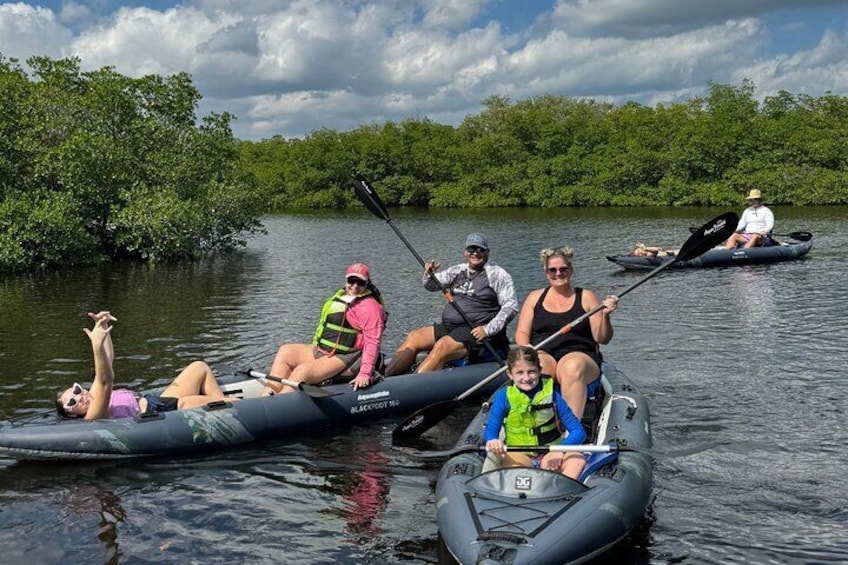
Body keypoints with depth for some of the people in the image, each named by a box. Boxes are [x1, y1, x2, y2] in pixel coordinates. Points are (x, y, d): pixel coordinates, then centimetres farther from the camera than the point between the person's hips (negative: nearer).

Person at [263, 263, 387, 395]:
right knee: (285, 352, -5)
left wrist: (365, 374, -27)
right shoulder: (339, 296, 17)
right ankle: (267, 397, -18)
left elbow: (372, 343, -18)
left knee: (303, 371, -27)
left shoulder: (370, 306, -10)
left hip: (345, 359, -9)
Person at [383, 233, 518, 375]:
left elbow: (511, 306, -9)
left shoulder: (497, 275, -3)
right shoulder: (458, 271, 15)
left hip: (476, 331, -7)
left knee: (442, 346, -30)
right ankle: (386, 377, -13)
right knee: (413, 337, -6)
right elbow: (431, 286, 15)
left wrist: (488, 330, -19)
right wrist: (429, 274, -9)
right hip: (450, 326, 7)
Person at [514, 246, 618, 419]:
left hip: (579, 355, -1)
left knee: (573, 367, -38)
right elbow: (521, 334, 13)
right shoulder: (535, 297, 18)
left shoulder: (586, 297, 12)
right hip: (542, 354, 1)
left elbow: (603, 339, 6)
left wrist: (605, 315, -14)